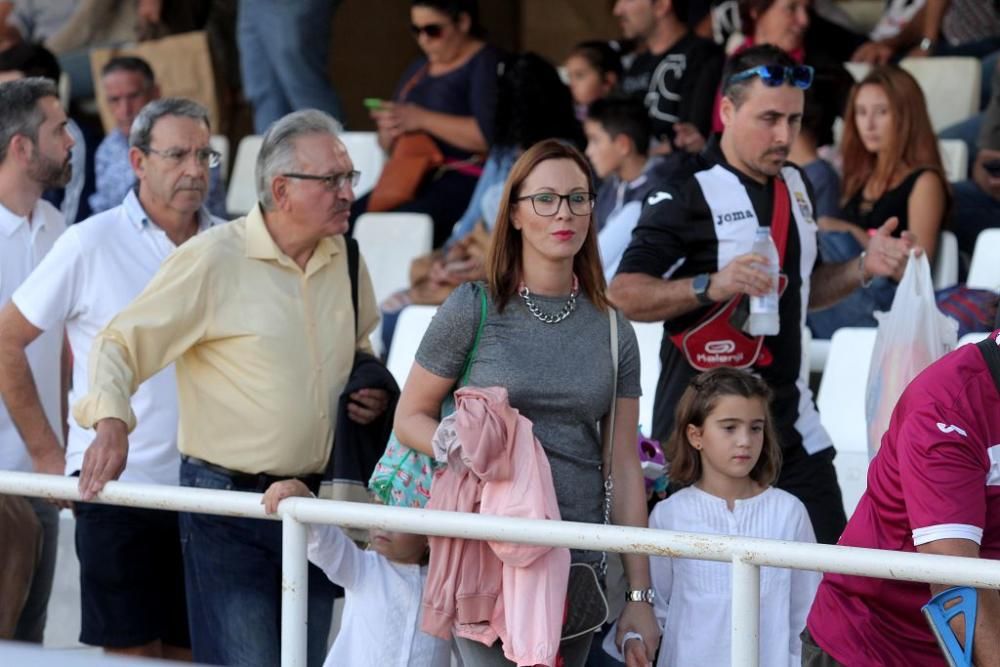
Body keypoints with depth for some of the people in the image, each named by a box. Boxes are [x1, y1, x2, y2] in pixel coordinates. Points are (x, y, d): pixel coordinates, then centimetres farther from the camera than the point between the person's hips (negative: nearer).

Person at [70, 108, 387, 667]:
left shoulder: (345, 259, 8)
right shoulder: (212, 260, -11)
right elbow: (121, 342, -10)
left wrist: (372, 390, 7)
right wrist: (111, 420, -27)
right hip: (229, 505, -6)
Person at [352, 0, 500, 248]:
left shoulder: (487, 64, -1)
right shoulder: (417, 70, 22)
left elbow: (489, 134, -15)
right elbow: (388, 144, 24)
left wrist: (422, 119, -14)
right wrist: (388, 134, -1)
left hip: (464, 181, -8)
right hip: (411, 179, 8)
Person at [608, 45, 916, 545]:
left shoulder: (793, 184, 14)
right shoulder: (688, 193, -10)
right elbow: (624, 296, -16)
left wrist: (863, 269, 7)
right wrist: (710, 286, -30)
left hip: (792, 425, 7)